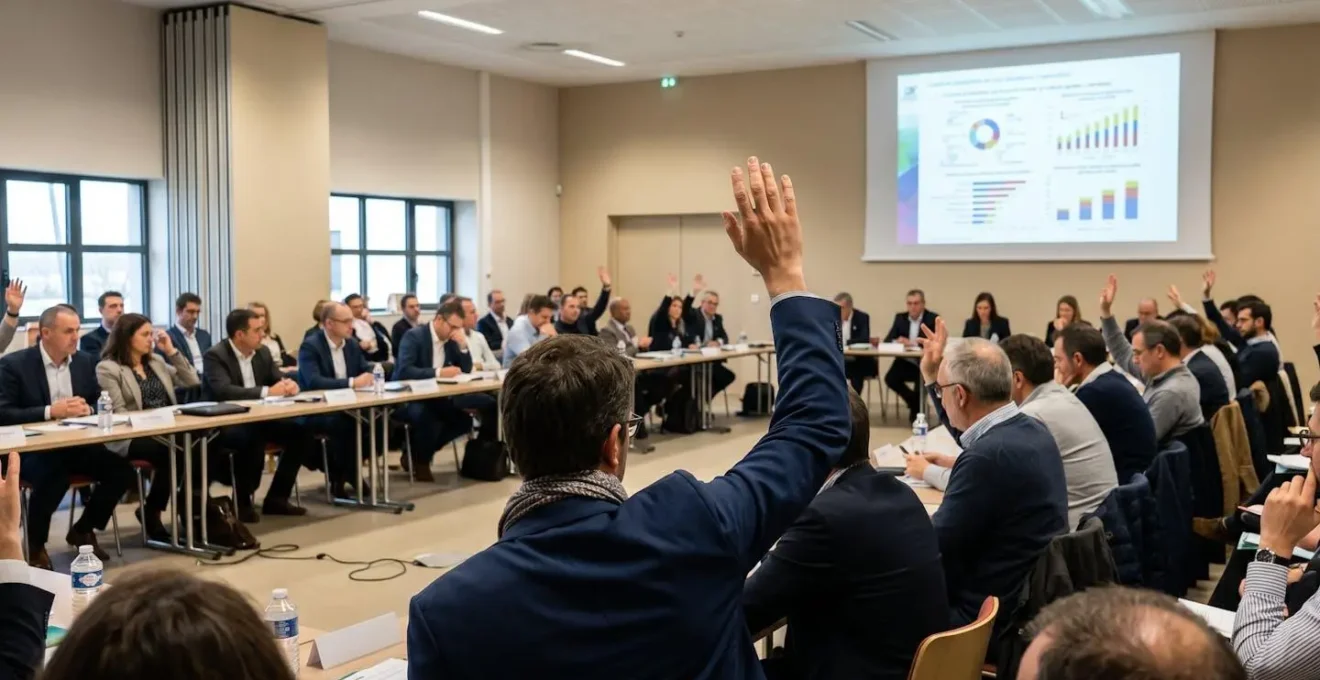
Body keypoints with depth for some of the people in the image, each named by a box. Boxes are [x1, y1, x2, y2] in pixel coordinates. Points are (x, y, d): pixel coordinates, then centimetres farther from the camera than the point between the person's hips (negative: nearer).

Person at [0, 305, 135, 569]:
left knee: (122, 471, -16)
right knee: (53, 477, -36)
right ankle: (35, 546, -8)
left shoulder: (84, 361, 8)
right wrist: (50, 411, -24)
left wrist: (87, 409, -11)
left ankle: (83, 530, 8)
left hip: (77, 444, 5)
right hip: (31, 449, -5)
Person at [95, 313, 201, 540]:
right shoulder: (108, 368, -1)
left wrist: (172, 351, 8)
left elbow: (193, 382, 12)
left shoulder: (156, 361, 18)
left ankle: (193, 508, -15)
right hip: (131, 437, -5)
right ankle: (151, 513, -12)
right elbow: (118, 413, -10)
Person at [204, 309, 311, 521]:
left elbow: (280, 378, 11)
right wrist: (266, 392, -33)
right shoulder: (215, 356, -14)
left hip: (258, 418, 7)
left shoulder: (263, 352, 8)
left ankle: (276, 497, 0)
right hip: (225, 424, -7)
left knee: (301, 434, -12)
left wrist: (290, 384, -15)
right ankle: (242, 501, -15)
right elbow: (223, 391, -29)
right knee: (253, 439, -37)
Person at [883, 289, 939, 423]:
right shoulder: (900, 317, 8)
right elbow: (887, 340, 4)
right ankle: (916, 402, 5)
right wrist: (896, 341, -20)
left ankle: (917, 408, -2)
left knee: (922, 379, -33)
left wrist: (913, 343, -26)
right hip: (905, 362, 4)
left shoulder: (933, 319, -4)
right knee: (890, 378, -22)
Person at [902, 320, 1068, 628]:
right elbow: (967, 439, 26)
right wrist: (931, 376, 26)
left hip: (989, 613, -9)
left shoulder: (988, 455, -26)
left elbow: (933, 547, -18)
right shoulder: (1031, 430, 3)